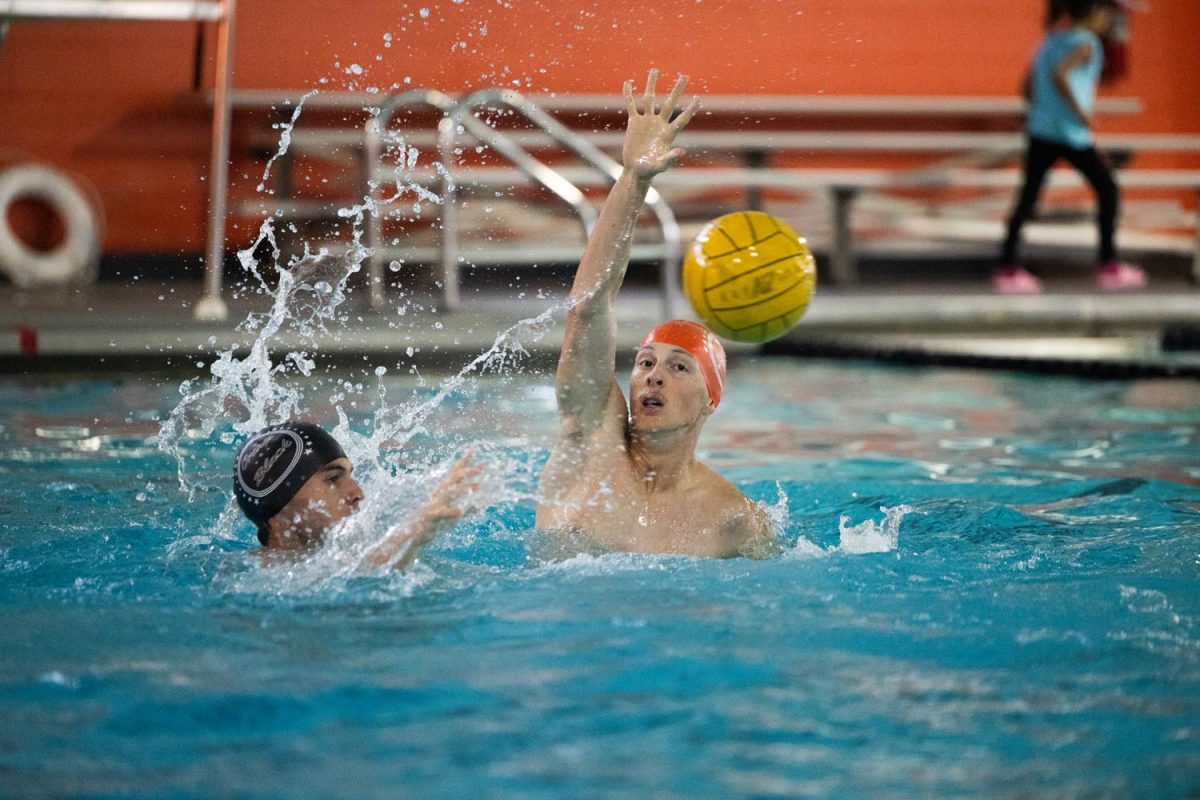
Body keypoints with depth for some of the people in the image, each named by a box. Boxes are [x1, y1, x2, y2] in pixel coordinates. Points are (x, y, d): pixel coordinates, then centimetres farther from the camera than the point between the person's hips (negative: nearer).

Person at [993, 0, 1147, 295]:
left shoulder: (1050, 41, 13)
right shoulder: (1085, 44, -10)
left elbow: (1029, 88, 14)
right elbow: (1059, 74, -28)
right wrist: (1080, 112, -20)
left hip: (1039, 130, 7)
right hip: (1072, 135, -7)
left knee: (1028, 196, 6)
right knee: (1107, 189, 8)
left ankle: (1006, 269, 2)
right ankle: (1110, 267, 10)